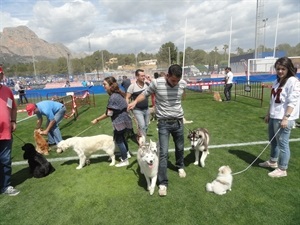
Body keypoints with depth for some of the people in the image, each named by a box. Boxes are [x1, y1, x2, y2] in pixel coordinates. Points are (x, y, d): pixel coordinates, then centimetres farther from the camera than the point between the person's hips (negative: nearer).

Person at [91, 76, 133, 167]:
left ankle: (125, 160, 14)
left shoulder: (113, 97, -23)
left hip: (120, 122, -9)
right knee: (122, 138, 23)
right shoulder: (118, 94, 7)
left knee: (118, 140, 3)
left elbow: (108, 113, -22)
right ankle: (126, 154, 40)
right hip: (124, 120, 9)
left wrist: (97, 120, -14)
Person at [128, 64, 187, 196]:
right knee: (163, 152, -5)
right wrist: (135, 102, -17)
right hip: (164, 123, -3)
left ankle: (180, 166, 50)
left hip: (178, 121, 4)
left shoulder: (183, 84, -7)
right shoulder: (156, 83, -16)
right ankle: (163, 183, 7)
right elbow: (145, 94, -3)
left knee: (180, 148, 21)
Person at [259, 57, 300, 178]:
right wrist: (268, 114, 19)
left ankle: (282, 169, 11)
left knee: (282, 143, -2)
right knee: (273, 141, 20)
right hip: (274, 117, 9)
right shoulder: (277, 81, 13)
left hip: (283, 118, -9)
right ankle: (273, 161, 38)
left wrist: (286, 118, -22)